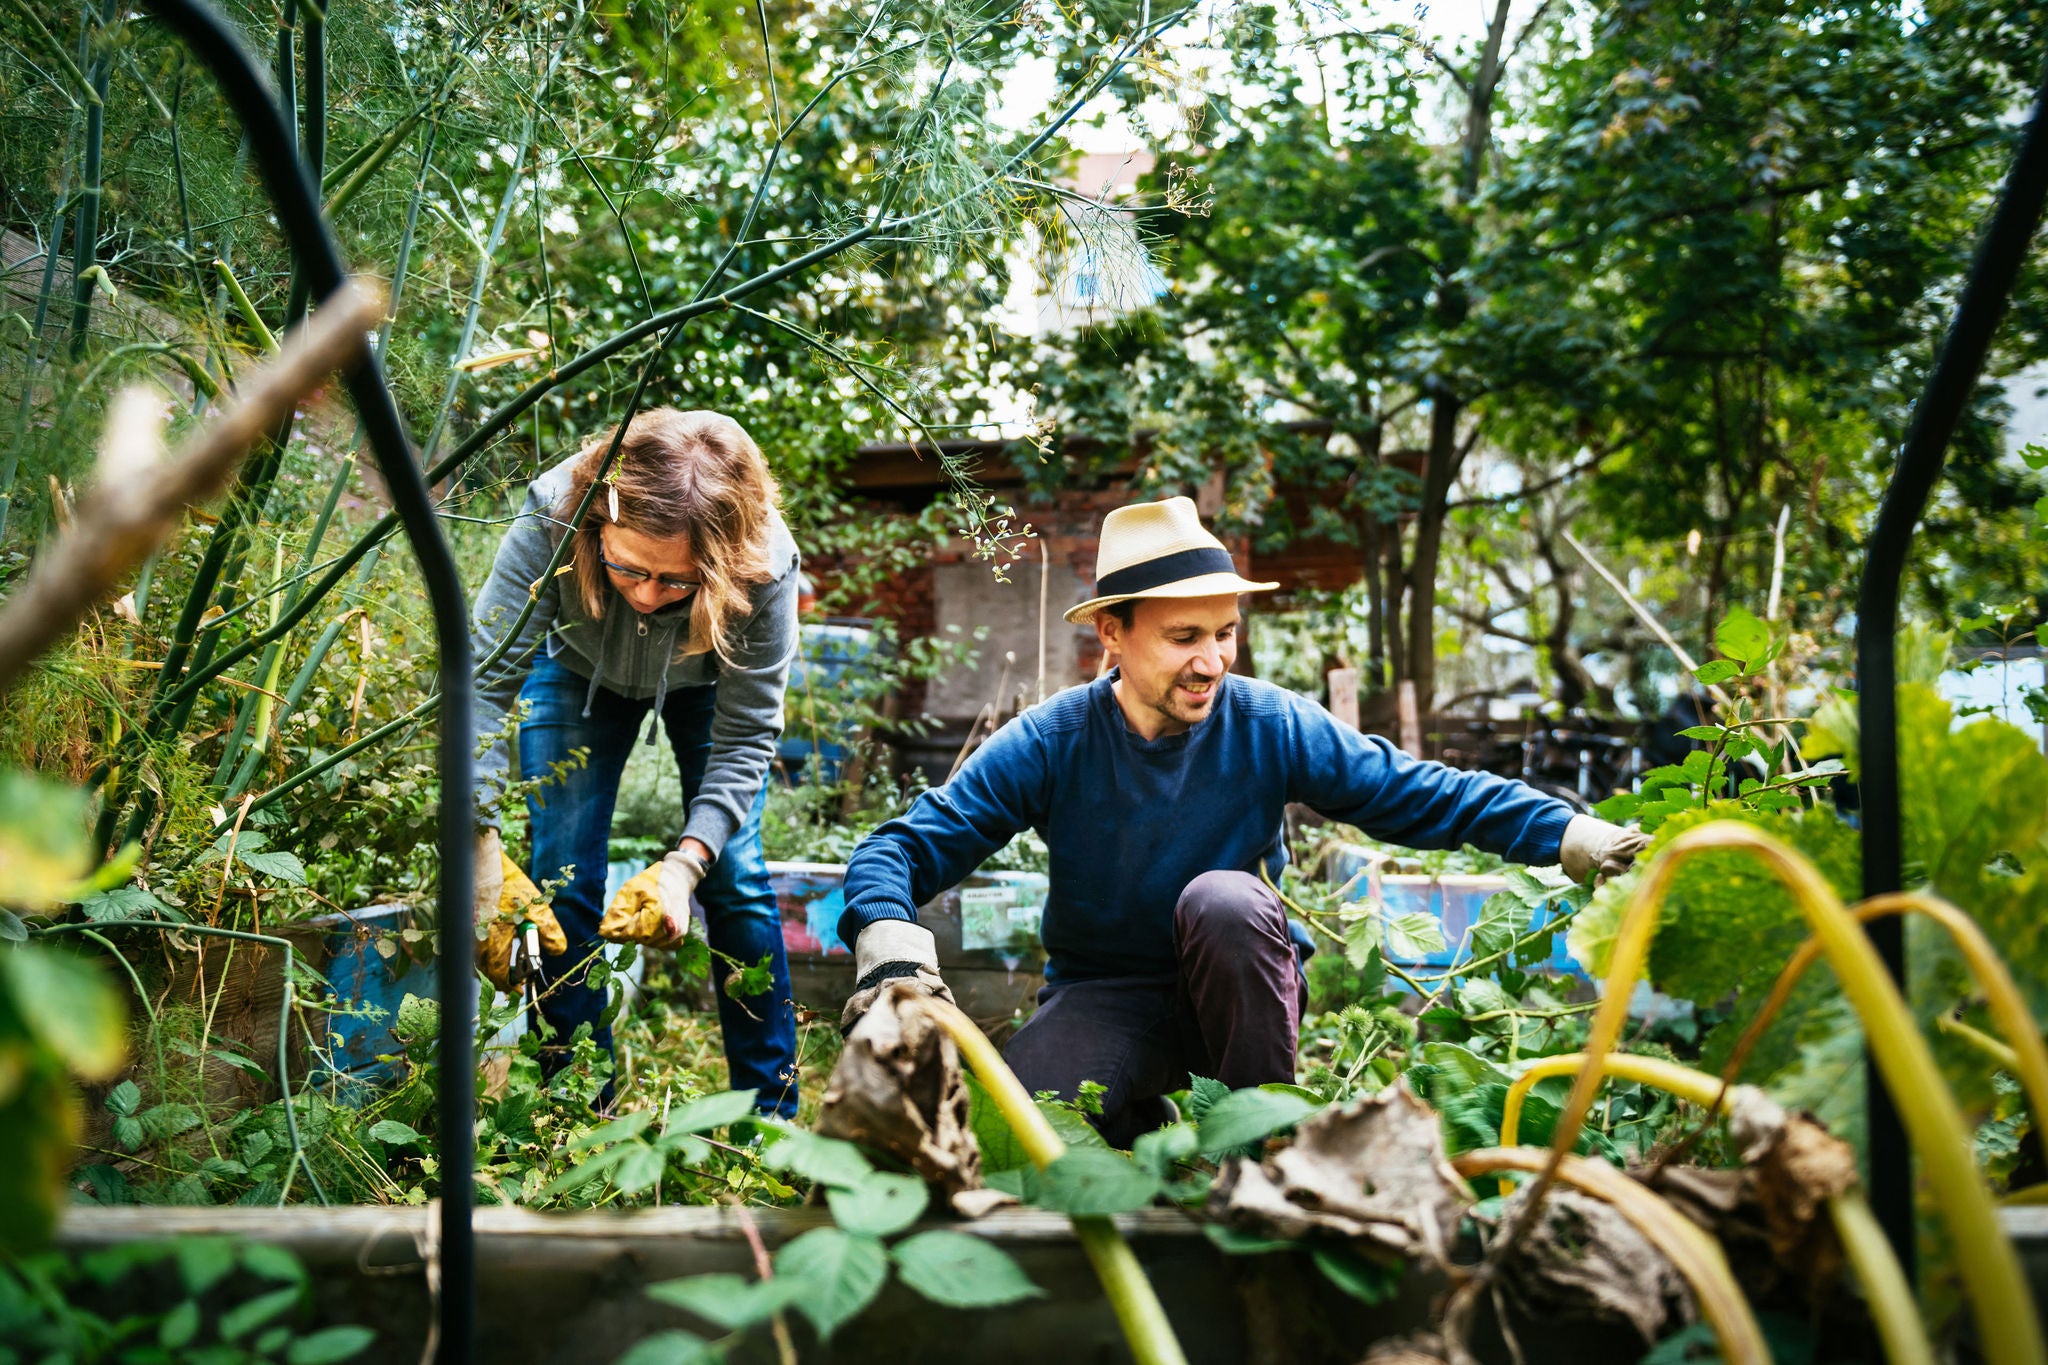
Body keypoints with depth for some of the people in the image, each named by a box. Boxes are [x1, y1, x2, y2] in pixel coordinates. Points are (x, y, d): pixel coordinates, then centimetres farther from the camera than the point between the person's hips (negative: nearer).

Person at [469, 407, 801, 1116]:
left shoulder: (764, 564, -40)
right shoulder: (550, 524, -40)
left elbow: (746, 736, -31)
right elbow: (486, 683, -38)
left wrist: (688, 860, -44)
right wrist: (481, 840, -50)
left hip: (707, 683, -1)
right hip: (578, 672, 1)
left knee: (736, 878, -9)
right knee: (563, 878, -7)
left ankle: (772, 1116, 3)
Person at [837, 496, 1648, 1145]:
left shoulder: (1271, 727, -10)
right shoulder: (1050, 743, -13)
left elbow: (1428, 796, -8)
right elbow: (904, 847, -15)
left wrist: (1567, 835, -21)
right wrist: (886, 938, -36)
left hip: (1240, 995, 1)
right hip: (1106, 998, 0)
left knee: (1221, 899, -33)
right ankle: (1153, 1133, 6)